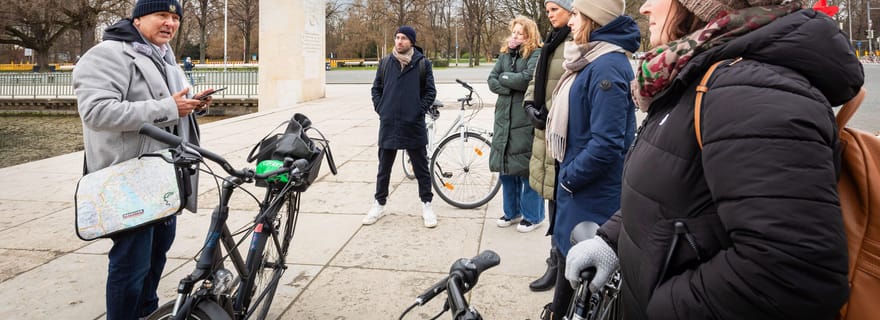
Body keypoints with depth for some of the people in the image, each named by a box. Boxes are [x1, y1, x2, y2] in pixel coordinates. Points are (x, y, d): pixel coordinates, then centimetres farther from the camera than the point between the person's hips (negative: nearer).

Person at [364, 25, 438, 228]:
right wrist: (380, 109, 3)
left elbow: (430, 91, 0)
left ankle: (426, 205, 19)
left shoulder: (423, 63, -2)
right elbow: (376, 88, 13)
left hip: (414, 125, -2)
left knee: (421, 168, 7)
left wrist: (420, 111, -7)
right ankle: (379, 204, 25)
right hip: (388, 124, 3)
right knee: (384, 168, 12)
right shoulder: (386, 62, 5)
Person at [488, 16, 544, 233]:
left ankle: (532, 216, 13)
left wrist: (505, 77, -6)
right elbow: (492, 81, 5)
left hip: (526, 120, -7)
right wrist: (513, 85, -11)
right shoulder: (505, 54, 14)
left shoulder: (536, 54, -5)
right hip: (504, 119, 7)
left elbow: (528, 79, -20)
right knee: (505, 167, 12)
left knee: (527, 168, -1)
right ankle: (512, 212, 27)